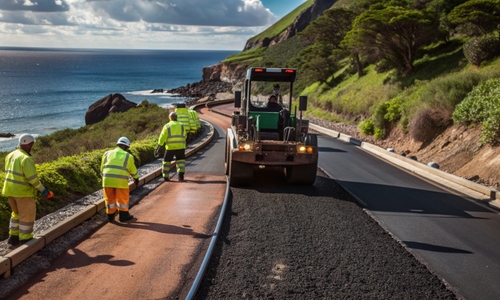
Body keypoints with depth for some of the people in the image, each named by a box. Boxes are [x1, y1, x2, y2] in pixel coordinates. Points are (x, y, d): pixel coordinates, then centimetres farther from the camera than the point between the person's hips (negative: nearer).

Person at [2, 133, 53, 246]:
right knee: (27, 215, 5)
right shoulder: (26, 158, -19)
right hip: (23, 192, -8)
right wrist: (43, 190, -14)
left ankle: (13, 236, 27)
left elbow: (10, 173, 15)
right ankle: (25, 240, 11)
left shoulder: (10, 155, 8)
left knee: (17, 213, 23)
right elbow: (32, 178, -22)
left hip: (10, 190, 8)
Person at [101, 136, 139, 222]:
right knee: (122, 198, 12)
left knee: (110, 198, 15)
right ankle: (123, 216, 21)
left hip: (107, 179, 3)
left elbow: (102, 168, 17)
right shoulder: (128, 156, 7)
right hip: (121, 181, -3)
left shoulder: (107, 153, 14)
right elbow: (133, 170, 15)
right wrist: (136, 179, 31)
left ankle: (110, 216, 24)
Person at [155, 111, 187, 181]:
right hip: (180, 147, 1)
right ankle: (181, 175, -7)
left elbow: (162, 137, -6)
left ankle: (165, 177, 17)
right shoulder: (181, 125, 7)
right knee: (181, 161, 12)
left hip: (170, 147, -1)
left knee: (167, 161, 17)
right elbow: (185, 136, 17)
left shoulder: (167, 126, 1)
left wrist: (159, 147, -7)